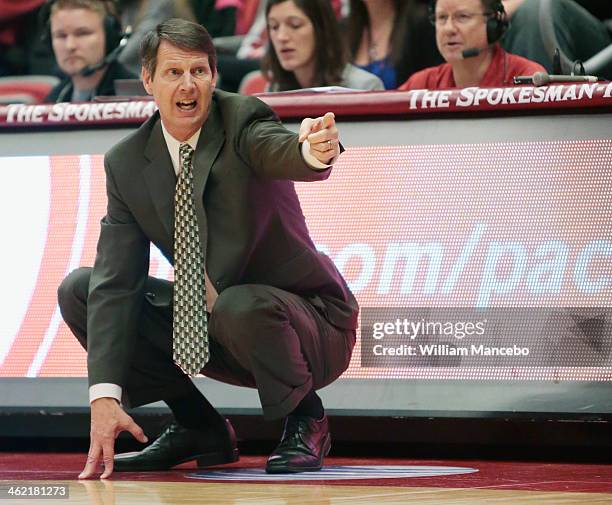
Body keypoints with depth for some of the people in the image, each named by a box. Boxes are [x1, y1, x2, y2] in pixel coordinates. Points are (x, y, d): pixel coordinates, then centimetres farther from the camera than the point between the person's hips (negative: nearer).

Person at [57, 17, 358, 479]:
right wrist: (105, 396, -24)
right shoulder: (126, 164, -6)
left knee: (239, 305, -38)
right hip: (201, 332, 6)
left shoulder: (241, 120, -18)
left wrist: (316, 150, -69)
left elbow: (279, 151, -42)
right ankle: (199, 428, 6)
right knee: (79, 290, -4)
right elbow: (115, 282, -13)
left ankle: (305, 422, -8)